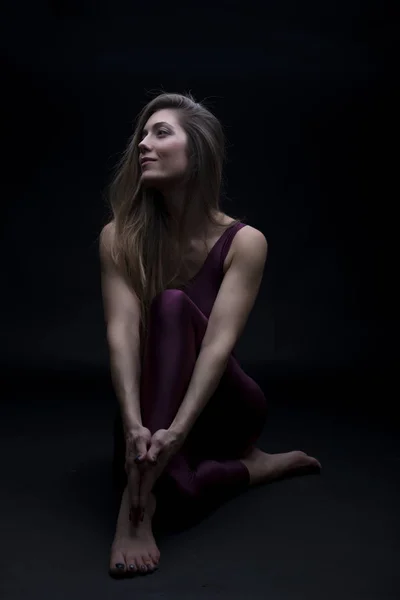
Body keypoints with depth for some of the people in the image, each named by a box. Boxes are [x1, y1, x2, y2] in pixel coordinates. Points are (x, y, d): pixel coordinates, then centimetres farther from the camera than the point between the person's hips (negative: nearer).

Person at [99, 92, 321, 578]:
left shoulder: (244, 242, -14)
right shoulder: (120, 237, -9)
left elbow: (219, 342, -27)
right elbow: (122, 332, -21)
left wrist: (176, 431, -41)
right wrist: (134, 425, -37)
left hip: (219, 408, 0)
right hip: (153, 401, 1)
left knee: (173, 306, -34)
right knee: (177, 489, -36)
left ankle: (138, 501, -35)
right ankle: (253, 467, -8)